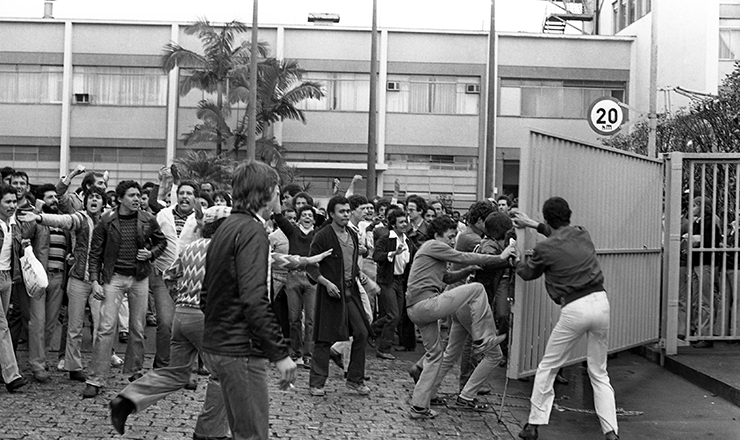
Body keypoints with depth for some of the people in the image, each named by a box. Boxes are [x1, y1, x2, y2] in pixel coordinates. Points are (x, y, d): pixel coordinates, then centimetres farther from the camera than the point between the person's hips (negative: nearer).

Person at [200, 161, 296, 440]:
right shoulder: (252, 230, -15)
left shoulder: (225, 227, 15)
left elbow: (207, 294, 21)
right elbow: (254, 300, -25)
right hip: (240, 351, -10)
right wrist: (280, 353, -23)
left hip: (216, 346, 10)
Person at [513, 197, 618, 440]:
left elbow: (528, 273, 17)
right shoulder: (583, 234, 9)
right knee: (599, 372, 15)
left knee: (547, 367, 12)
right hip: (600, 301, 4)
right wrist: (533, 225, 39)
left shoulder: (544, 248, -4)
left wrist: (516, 259, 37)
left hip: (574, 308, -4)